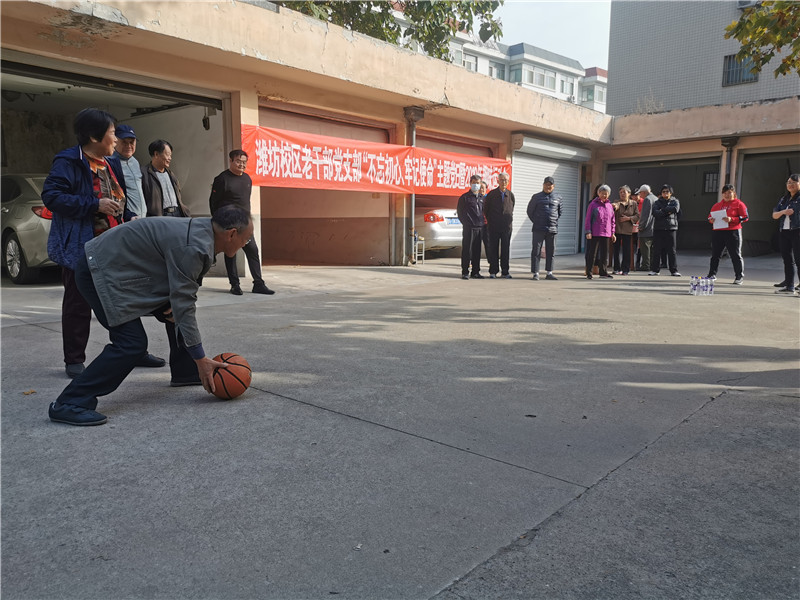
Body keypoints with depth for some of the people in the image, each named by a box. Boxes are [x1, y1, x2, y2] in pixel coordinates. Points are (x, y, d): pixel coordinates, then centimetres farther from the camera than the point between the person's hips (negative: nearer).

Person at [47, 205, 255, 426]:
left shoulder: (201, 229, 3)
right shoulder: (193, 248, -27)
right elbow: (184, 306, -25)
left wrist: (176, 303, -5)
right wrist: (201, 359, -20)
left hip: (117, 265, 10)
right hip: (102, 270, -10)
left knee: (178, 314, 13)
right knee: (131, 344, -16)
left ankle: (186, 372, 29)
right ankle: (69, 404, -11)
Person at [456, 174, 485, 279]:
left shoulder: (482, 198, 16)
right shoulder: (465, 197, 1)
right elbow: (460, 212, 1)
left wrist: (482, 223, 11)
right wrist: (466, 223, -2)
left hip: (479, 228, 5)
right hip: (469, 227, -5)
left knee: (477, 251, 8)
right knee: (467, 250, -4)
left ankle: (476, 272, 14)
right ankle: (465, 272, 1)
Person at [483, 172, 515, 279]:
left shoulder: (511, 195, 7)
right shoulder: (491, 194, 1)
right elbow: (485, 209, 8)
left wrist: (510, 219, 12)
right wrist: (489, 220, 8)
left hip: (507, 226, 2)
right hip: (493, 226, -1)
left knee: (506, 249, 3)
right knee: (493, 249, 1)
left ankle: (505, 272, 9)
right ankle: (493, 271, 8)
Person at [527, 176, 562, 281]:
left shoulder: (558, 198, 10)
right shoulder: (536, 197, 3)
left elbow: (560, 212, 23)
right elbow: (530, 211, 9)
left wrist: (555, 221, 13)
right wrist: (536, 222, 5)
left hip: (552, 229, 3)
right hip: (538, 229, -3)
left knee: (551, 251, 7)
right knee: (536, 251, -5)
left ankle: (549, 273, 16)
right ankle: (535, 273, -2)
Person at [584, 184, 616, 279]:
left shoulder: (609, 206, 12)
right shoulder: (593, 204, -1)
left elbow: (612, 220, 16)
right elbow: (588, 219, -3)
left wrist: (612, 233, 12)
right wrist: (588, 231, -10)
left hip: (606, 234, 5)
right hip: (594, 233, -5)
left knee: (605, 254, 10)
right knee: (592, 253, -1)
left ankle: (603, 272, 20)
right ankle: (589, 273, 5)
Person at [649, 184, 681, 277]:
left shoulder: (675, 201, 10)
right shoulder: (657, 202, 11)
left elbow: (676, 209, -13)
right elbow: (655, 213, -8)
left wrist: (663, 210, -7)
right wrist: (667, 211, -12)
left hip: (671, 228, -1)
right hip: (658, 228, 1)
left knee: (671, 251, -1)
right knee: (656, 250, 2)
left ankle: (674, 270, 5)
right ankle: (655, 269, 10)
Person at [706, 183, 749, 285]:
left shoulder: (739, 204, 2)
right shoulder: (717, 205, 16)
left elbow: (745, 217, -5)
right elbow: (710, 216, 22)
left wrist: (731, 219, -18)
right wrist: (711, 220, -2)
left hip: (733, 232, -4)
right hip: (717, 232, 5)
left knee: (735, 255, -1)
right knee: (715, 254, 7)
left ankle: (739, 277, 5)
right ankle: (712, 275, 17)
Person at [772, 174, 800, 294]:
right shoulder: (784, 199, 17)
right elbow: (774, 215, 13)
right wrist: (783, 212, -6)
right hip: (784, 232, 7)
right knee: (787, 260, 10)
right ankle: (789, 286, 16)